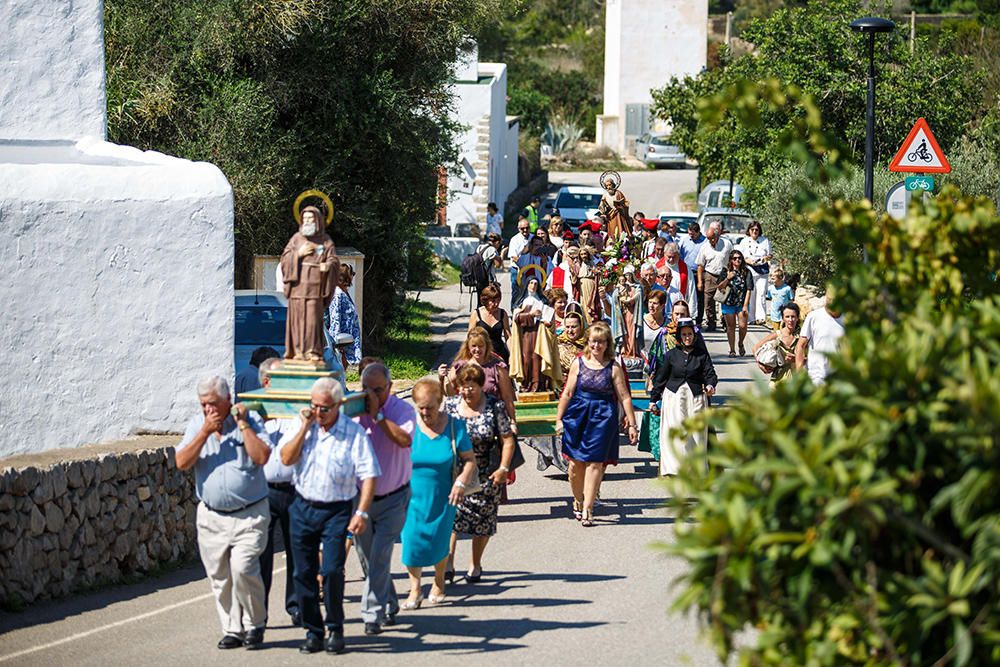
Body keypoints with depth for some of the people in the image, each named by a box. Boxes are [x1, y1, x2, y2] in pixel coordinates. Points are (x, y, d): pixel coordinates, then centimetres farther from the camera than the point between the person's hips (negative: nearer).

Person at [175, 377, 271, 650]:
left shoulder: (250, 421, -2)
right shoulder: (196, 425, 7)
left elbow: (261, 457, -17)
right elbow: (182, 463, -5)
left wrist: (242, 424, -15)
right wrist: (205, 432, -13)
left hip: (249, 515, -4)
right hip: (211, 517, 4)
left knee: (243, 568, -17)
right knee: (219, 577, 5)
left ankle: (255, 624, 2)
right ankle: (232, 629, 18)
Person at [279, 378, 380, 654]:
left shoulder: (354, 433, -6)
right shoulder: (303, 427, 6)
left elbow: (368, 475, -8)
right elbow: (287, 458, -6)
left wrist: (362, 512, -15)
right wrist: (304, 427, -10)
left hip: (337, 511, -4)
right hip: (303, 508, 4)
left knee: (332, 571, -13)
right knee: (304, 572, 6)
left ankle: (335, 630, 3)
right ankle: (313, 631, 17)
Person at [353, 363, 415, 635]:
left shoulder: (402, 410, -10)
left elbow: (404, 439, -28)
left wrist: (377, 414, -27)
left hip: (393, 498, -4)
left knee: (380, 556, -12)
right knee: (367, 557, 12)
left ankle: (373, 614, -9)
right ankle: (389, 604, 32)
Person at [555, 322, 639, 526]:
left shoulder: (613, 368, -1)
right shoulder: (579, 363, 4)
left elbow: (624, 397, 1)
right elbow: (568, 393, 8)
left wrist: (631, 424, -1)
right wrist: (559, 419, 7)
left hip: (603, 417, -2)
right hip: (577, 415, 2)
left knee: (594, 463, -5)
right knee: (575, 462, 3)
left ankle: (587, 508, -1)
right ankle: (578, 501, 25)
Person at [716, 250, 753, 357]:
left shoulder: (746, 272, -2)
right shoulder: (726, 272, 2)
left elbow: (749, 290, -4)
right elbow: (718, 287, 3)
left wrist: (745, 305, -10)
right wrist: (727, 279, -13)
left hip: (742, 303, -1)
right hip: (728, 303, 1)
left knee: (743, 326, -10)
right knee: (731, 326, 4)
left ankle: (741, 344, 19)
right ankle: (732, 350, 14)